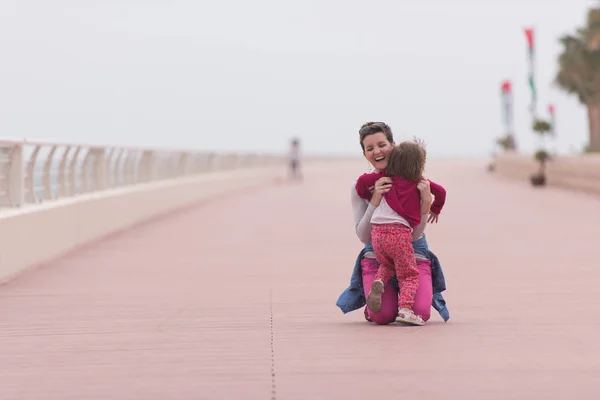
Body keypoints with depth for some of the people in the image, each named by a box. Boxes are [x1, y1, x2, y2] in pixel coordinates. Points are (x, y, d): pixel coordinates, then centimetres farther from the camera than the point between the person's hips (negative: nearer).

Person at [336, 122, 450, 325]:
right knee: (383, 316, -22)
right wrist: (375, 199, -24)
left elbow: (415, 234, -11)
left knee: (420, 313, -21)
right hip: (377, 256, 0)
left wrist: (426, 202, -27)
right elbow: (363, 236, -11)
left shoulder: (414, 182, -7)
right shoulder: (360, 186, -4)